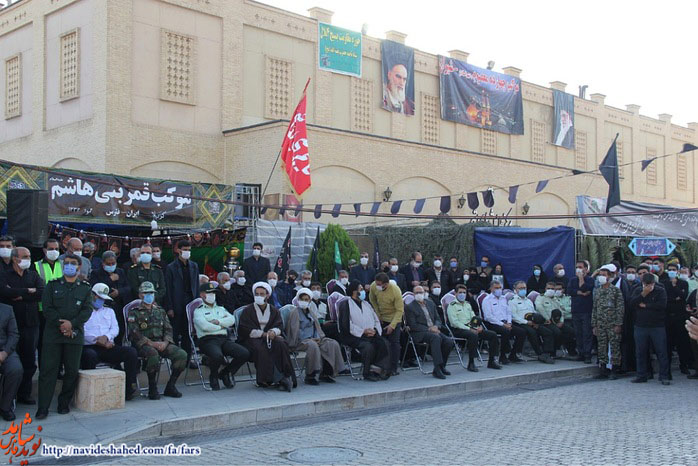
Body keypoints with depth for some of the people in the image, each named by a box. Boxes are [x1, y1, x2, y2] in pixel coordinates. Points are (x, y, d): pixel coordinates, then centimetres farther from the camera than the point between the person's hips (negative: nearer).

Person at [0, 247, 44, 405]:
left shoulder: (33, 275, 13)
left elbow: (42, 293, -5)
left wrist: (20, 296, -11)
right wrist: (28, 291, -11)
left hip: (31, 324, 3)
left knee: (30, 362, 5)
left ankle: (24, 394, 15)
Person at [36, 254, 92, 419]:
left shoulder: (85, 288, 10)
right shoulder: (52, 285, 9)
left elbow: (87, 310, 0)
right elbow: (47, 308, 0)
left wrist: (71, 323, -14)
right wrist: (60, 325, -11)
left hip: (75, 334, 1)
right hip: (52, 333, -1)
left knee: (72, 371, 3)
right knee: (48, 370, -4)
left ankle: (64, 404, 16)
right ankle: (43, 407, -3)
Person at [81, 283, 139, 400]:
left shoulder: (109, 311, 29)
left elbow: (115, 328, 13)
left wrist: (106, 337, -8)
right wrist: (98, 340, -13)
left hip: (108, 347, 5)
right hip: (90, 347, -4)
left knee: (131, 351, -20)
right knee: (90, 355, -41)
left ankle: (129, 388, -22)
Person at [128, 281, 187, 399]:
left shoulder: (160, 311, 22)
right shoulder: (134, 312, 6)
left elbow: (168, 329, 15)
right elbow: (135, 333, -7)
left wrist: (165, 342, -7)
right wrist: (151, 343, -19)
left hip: (162, 344, 5)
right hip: (143, 345, -5)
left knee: (182, 354, -20)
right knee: (153, 353, -39)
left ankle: (170, 386, -7)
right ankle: (152, 389, -23)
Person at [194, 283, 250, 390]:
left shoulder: (221, 308, 27)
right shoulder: (198, 311, 11)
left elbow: (232, 320, 8)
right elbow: (204, 326, -9)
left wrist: (218, 321, -5)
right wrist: (221, 326, 2)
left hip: (224, 339, 5)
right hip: (208, 340, -5)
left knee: (244, 353, -19)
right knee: (217, 355, -39)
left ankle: (225, 373, 7)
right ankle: (213, 376, -4)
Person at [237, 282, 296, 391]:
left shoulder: (274, 310, 16)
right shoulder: (247, 310, 6)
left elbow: (279, 326, 3)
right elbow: (245, 330, -6)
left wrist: (273, 332, -22)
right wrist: (263, 334, -15)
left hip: (270, 337, 2)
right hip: (251, 339, -2)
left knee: (281, 343, -30)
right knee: (260, 348, -35)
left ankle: (287, 376, -32)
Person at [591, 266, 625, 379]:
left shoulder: (616, 290, -3)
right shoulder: (597, 291, 13)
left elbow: (620, 308, -7)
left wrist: (618, 324, -12)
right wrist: (594, 325, 10)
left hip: (613, 325, -5)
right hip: (600, 325, 5)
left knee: (614, 347, -2)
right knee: (602, 347, 6)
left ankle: (614, 371, 4)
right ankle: (603, 369, 13)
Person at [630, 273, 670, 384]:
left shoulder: (660, 290, 0)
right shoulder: (638, 290, 9)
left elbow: (662, 305, -16)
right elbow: (631, 304, -4)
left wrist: (645, 305, -9)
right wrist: (643, 294, -13)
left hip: (658, 326, -3)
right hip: (640, 326, 3)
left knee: (662, 352, -3)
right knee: (640, 352, 6)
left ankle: (664, 376, 3)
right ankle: (641, 376, 16)